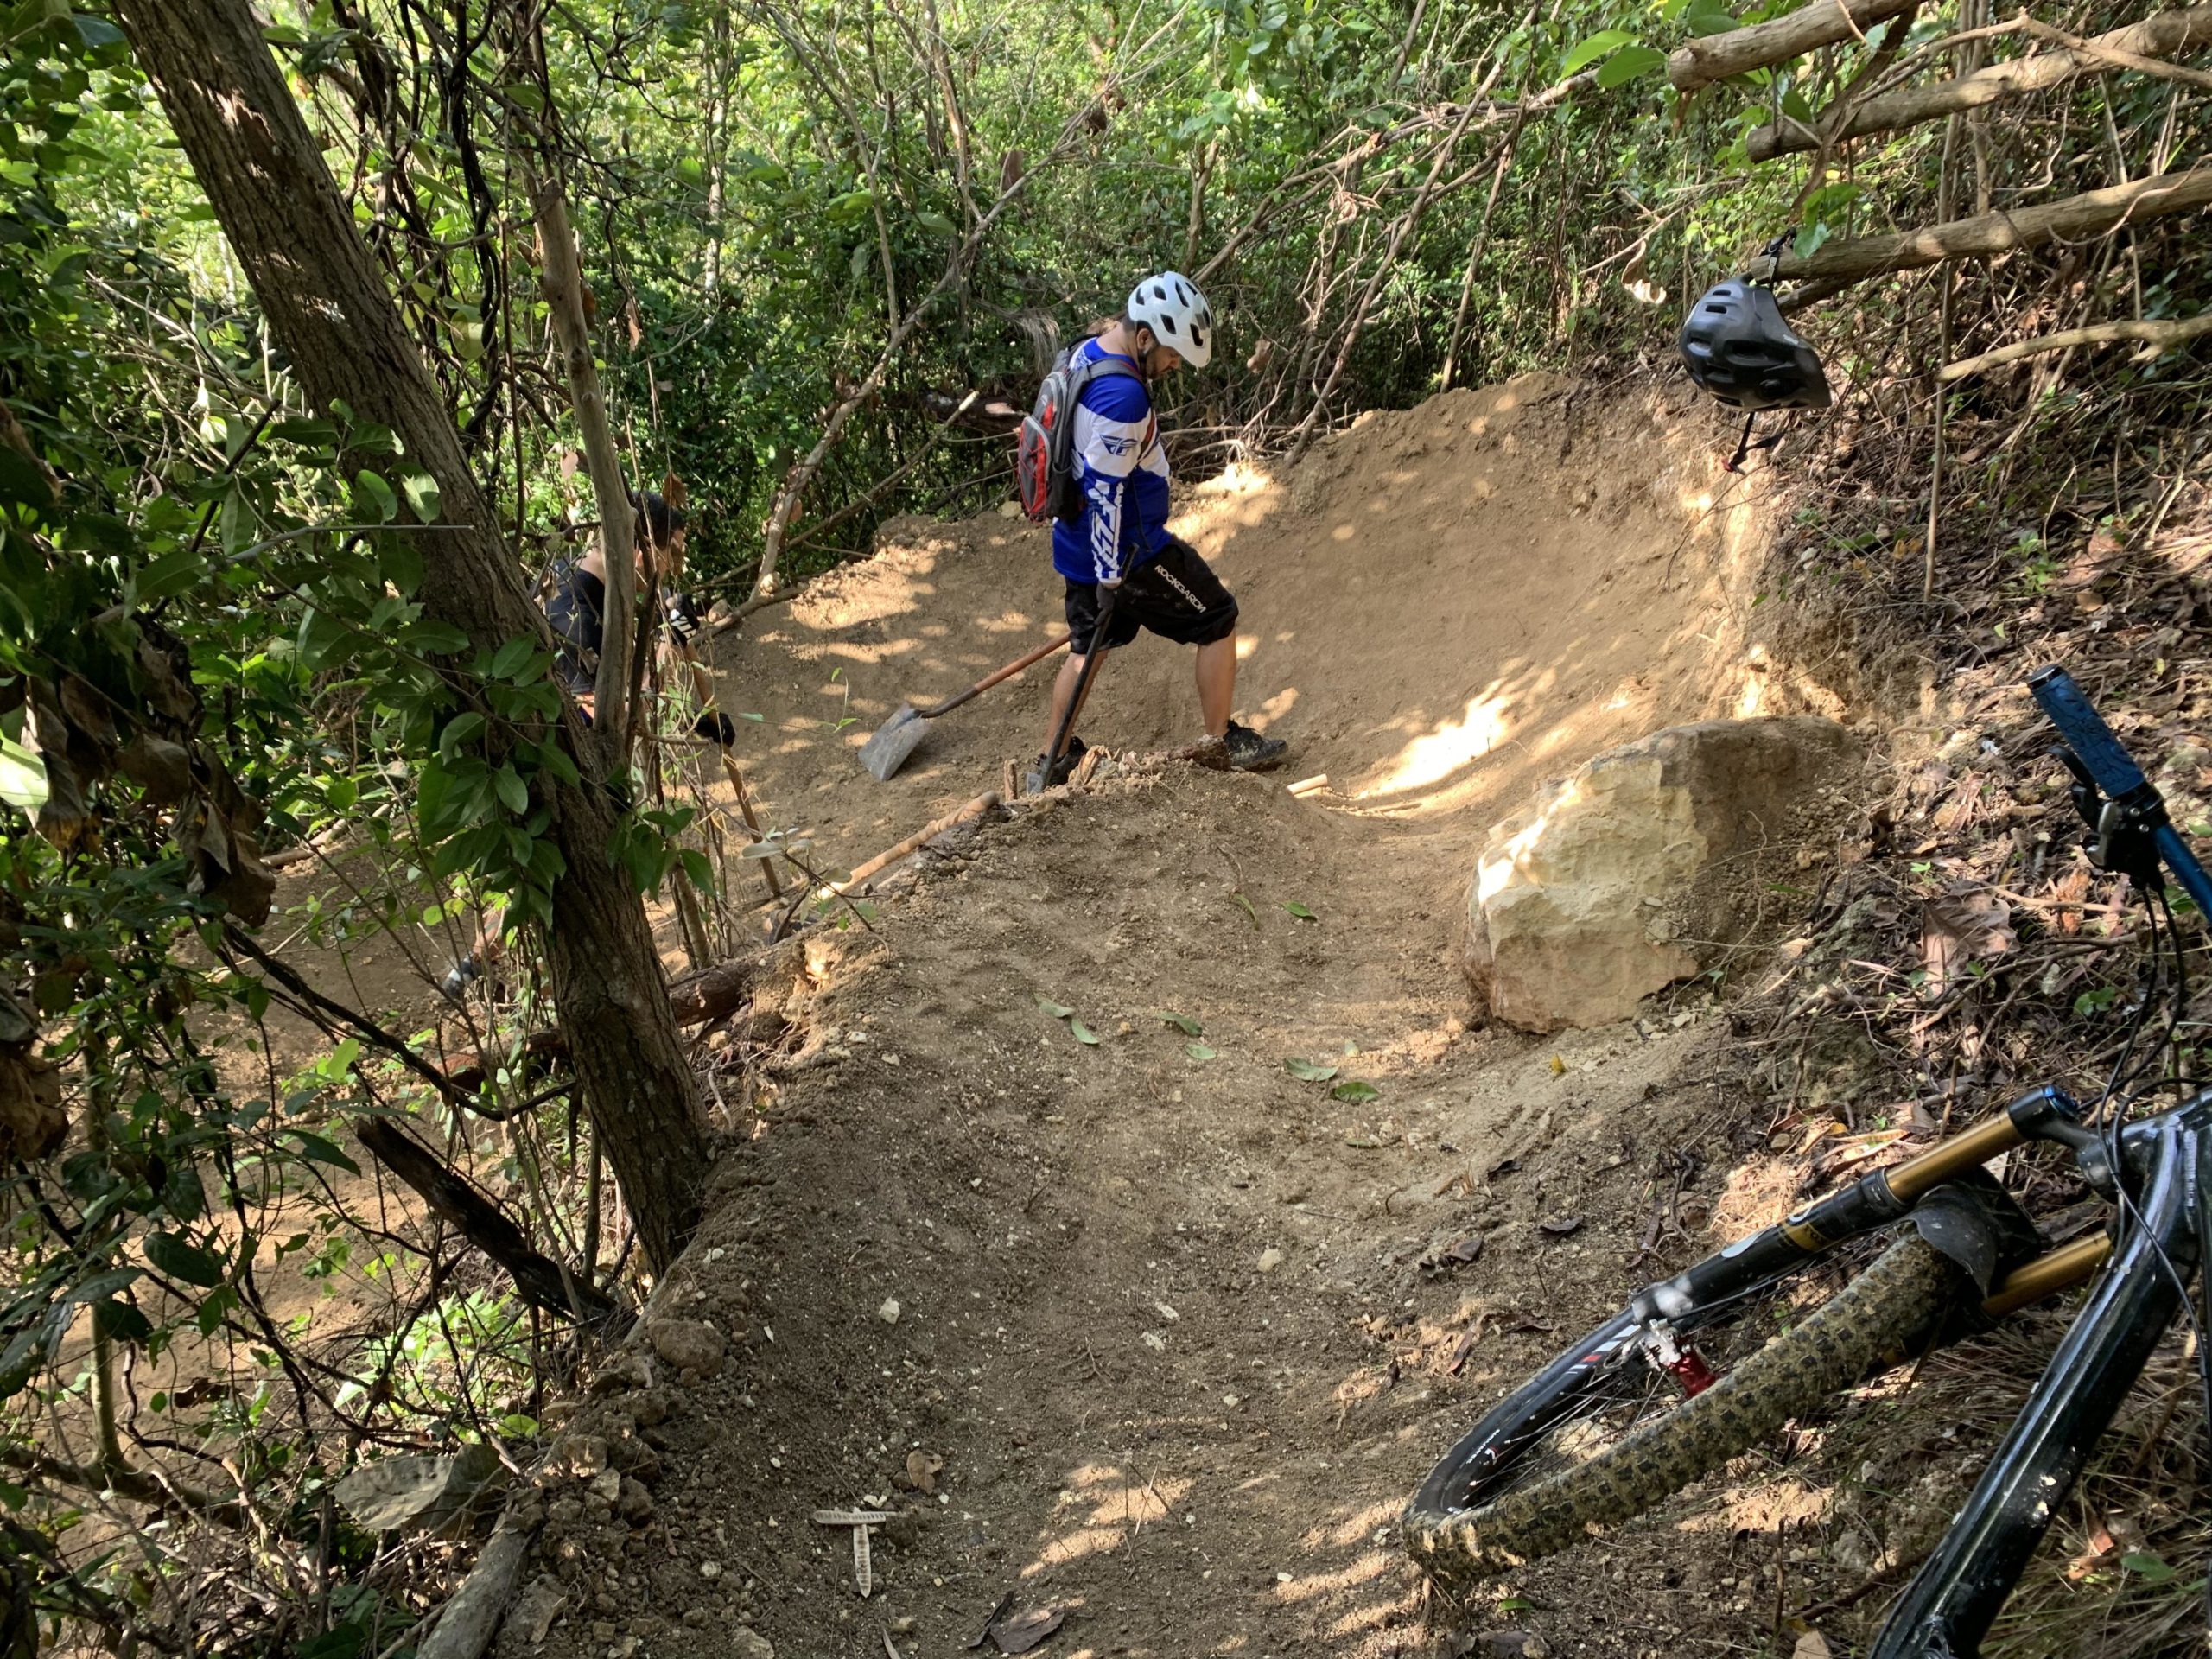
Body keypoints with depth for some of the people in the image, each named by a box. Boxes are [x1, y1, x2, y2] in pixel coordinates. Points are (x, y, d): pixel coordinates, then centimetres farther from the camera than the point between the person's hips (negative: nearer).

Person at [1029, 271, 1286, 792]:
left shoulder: (1087, 352, 4)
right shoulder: (1122, 396, -28)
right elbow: (1106, 492, -27)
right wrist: (1110, 580, -21)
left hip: (1079, 546, 9)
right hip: (1127, 553, -9)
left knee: (1089, 645, 22)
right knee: (1218, 622, 7)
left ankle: (1051, 760, 28)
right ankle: (1221, 744, 18)